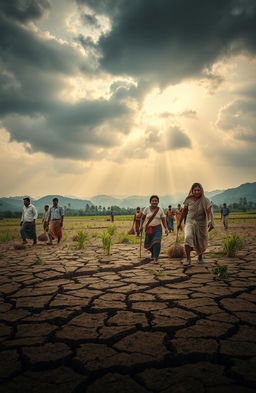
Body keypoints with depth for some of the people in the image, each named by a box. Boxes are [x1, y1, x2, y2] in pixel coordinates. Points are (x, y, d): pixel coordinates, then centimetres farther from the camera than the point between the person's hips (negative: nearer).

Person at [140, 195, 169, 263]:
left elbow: (163, 220, 2)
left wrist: (166, 228, -10)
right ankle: (153, 252, 39)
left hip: (157, 229, -1)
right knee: (147, 245, 6)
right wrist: (141, 226, 4)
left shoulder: (160, 210, -2)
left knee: (157, 243, -20)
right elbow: (143, 218, 9)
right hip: (149, 229, 2)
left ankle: (156, 258, -4)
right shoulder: (147, 209, -2)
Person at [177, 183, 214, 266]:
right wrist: (179, 222, 13)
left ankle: (200, 255, 43)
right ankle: (188, 259, -17)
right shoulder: (189, 200, -6)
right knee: (188, 237, -26)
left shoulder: (205, 200, -13)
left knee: (201, 243, 10)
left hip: (201, 223, 0)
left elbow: (209, 212, -24)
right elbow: (184, 211, 7)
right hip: (190, 222, 0)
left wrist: (211, 223, -40)